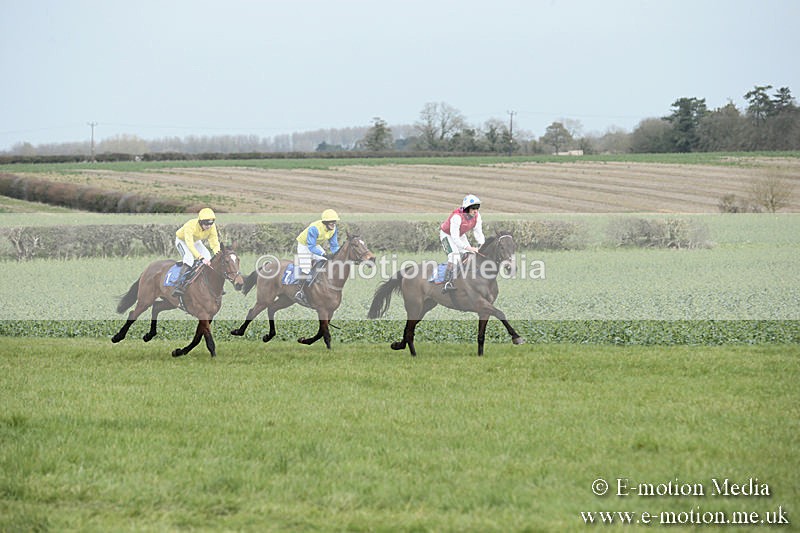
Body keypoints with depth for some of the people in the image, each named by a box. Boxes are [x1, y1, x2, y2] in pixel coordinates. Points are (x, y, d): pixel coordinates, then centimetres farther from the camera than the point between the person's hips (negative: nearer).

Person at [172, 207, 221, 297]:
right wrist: (201, 258, -58)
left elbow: (214, 243, -22)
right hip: (182, 240, -6)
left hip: (196, 241, 6)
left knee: (207, 257, -12)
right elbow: (190, 245, -49)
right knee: (189, 257, -31)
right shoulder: (190, 226, -41)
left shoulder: (212, 227, -25)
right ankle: (180, 285, -38)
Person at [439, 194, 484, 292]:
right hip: (447, 235, -8)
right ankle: (447, 283, -30)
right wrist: (468, 248, -46)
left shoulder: (476, 216, -15)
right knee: (454, 256, -26)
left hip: (460, 235, 8)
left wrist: (482, 245, -26)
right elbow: (454, 238, -39)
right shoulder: (457, 217, -37)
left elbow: (478, 232, -8)